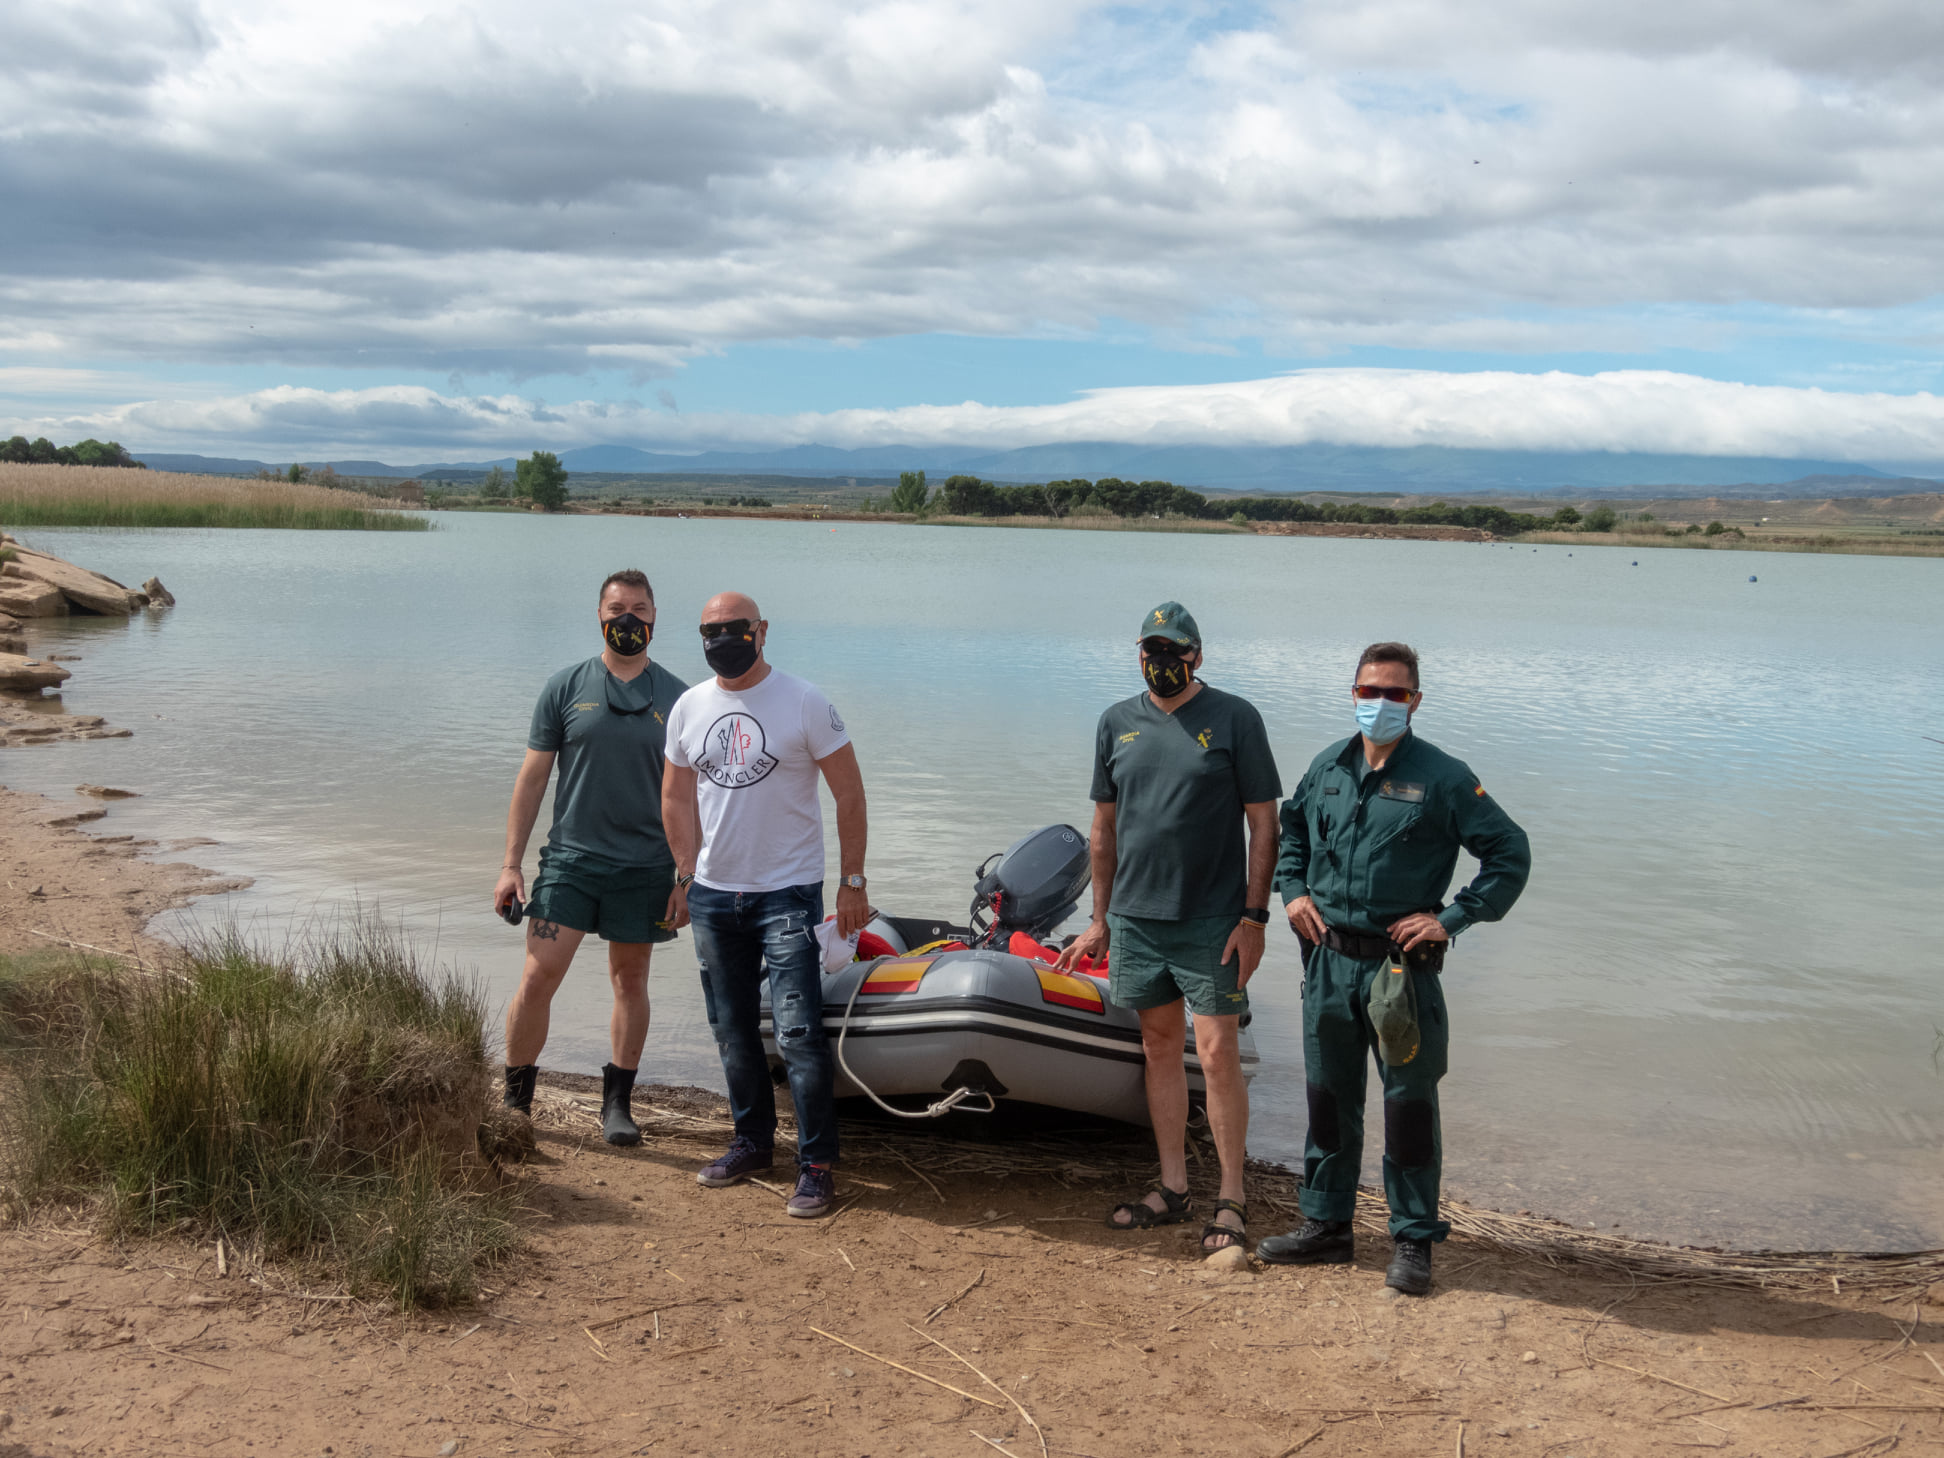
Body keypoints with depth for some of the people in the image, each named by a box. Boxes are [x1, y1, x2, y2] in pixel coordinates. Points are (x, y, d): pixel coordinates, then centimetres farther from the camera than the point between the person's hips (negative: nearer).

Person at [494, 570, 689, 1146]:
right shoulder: (566, 688, 2)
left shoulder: (676, 698, 4)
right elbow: (532, 778, 4)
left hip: (644, 867, 1)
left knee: (630, 979, 9)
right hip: (570, 858, -1)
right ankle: (514, 1098, 11)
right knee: (538, 977, -5)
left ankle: (617, 1103, 21)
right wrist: (511, 864, 0)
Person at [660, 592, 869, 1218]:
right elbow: (677, 797, 18)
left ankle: (817, 1163, -1)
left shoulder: (803, 702, -7)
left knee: (798, 1032, -10)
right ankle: (753, 1141, 29)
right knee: (733, 1031, 14)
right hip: (713, 894, 5)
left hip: (787, 892, -5)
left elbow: (848, 790, -5)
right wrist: (686, 873, 11)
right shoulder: (688, 708, 7)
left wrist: (853, 880, -7)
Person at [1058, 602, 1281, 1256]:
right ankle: (1172, 1188, 23)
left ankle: (1230, 1201, 6)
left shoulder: (1235, 718, -3)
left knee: (1217, 1053, -5)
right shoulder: (1117, 722, 9)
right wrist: (1099, 919, 14)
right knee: (1160, 1047, 12)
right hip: (1135, 918, 4)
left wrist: (1254, 915, -10)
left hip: (1213, 920, -4)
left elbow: (1263, 824, -4)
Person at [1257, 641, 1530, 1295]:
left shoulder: (1441, 777, -7)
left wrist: (1451, 918, -10)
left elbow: (1511, 853, -4)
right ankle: (1325, 1224, 26)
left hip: (1404, 965, -4)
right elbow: (1291, 830, 25)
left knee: (1409, 1103, 2)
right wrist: (1292, 891, 9)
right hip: (1329, 960, 5)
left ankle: (1413, 1240, 14)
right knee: (1328, 1096, 13)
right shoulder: (1327, 767, 7)